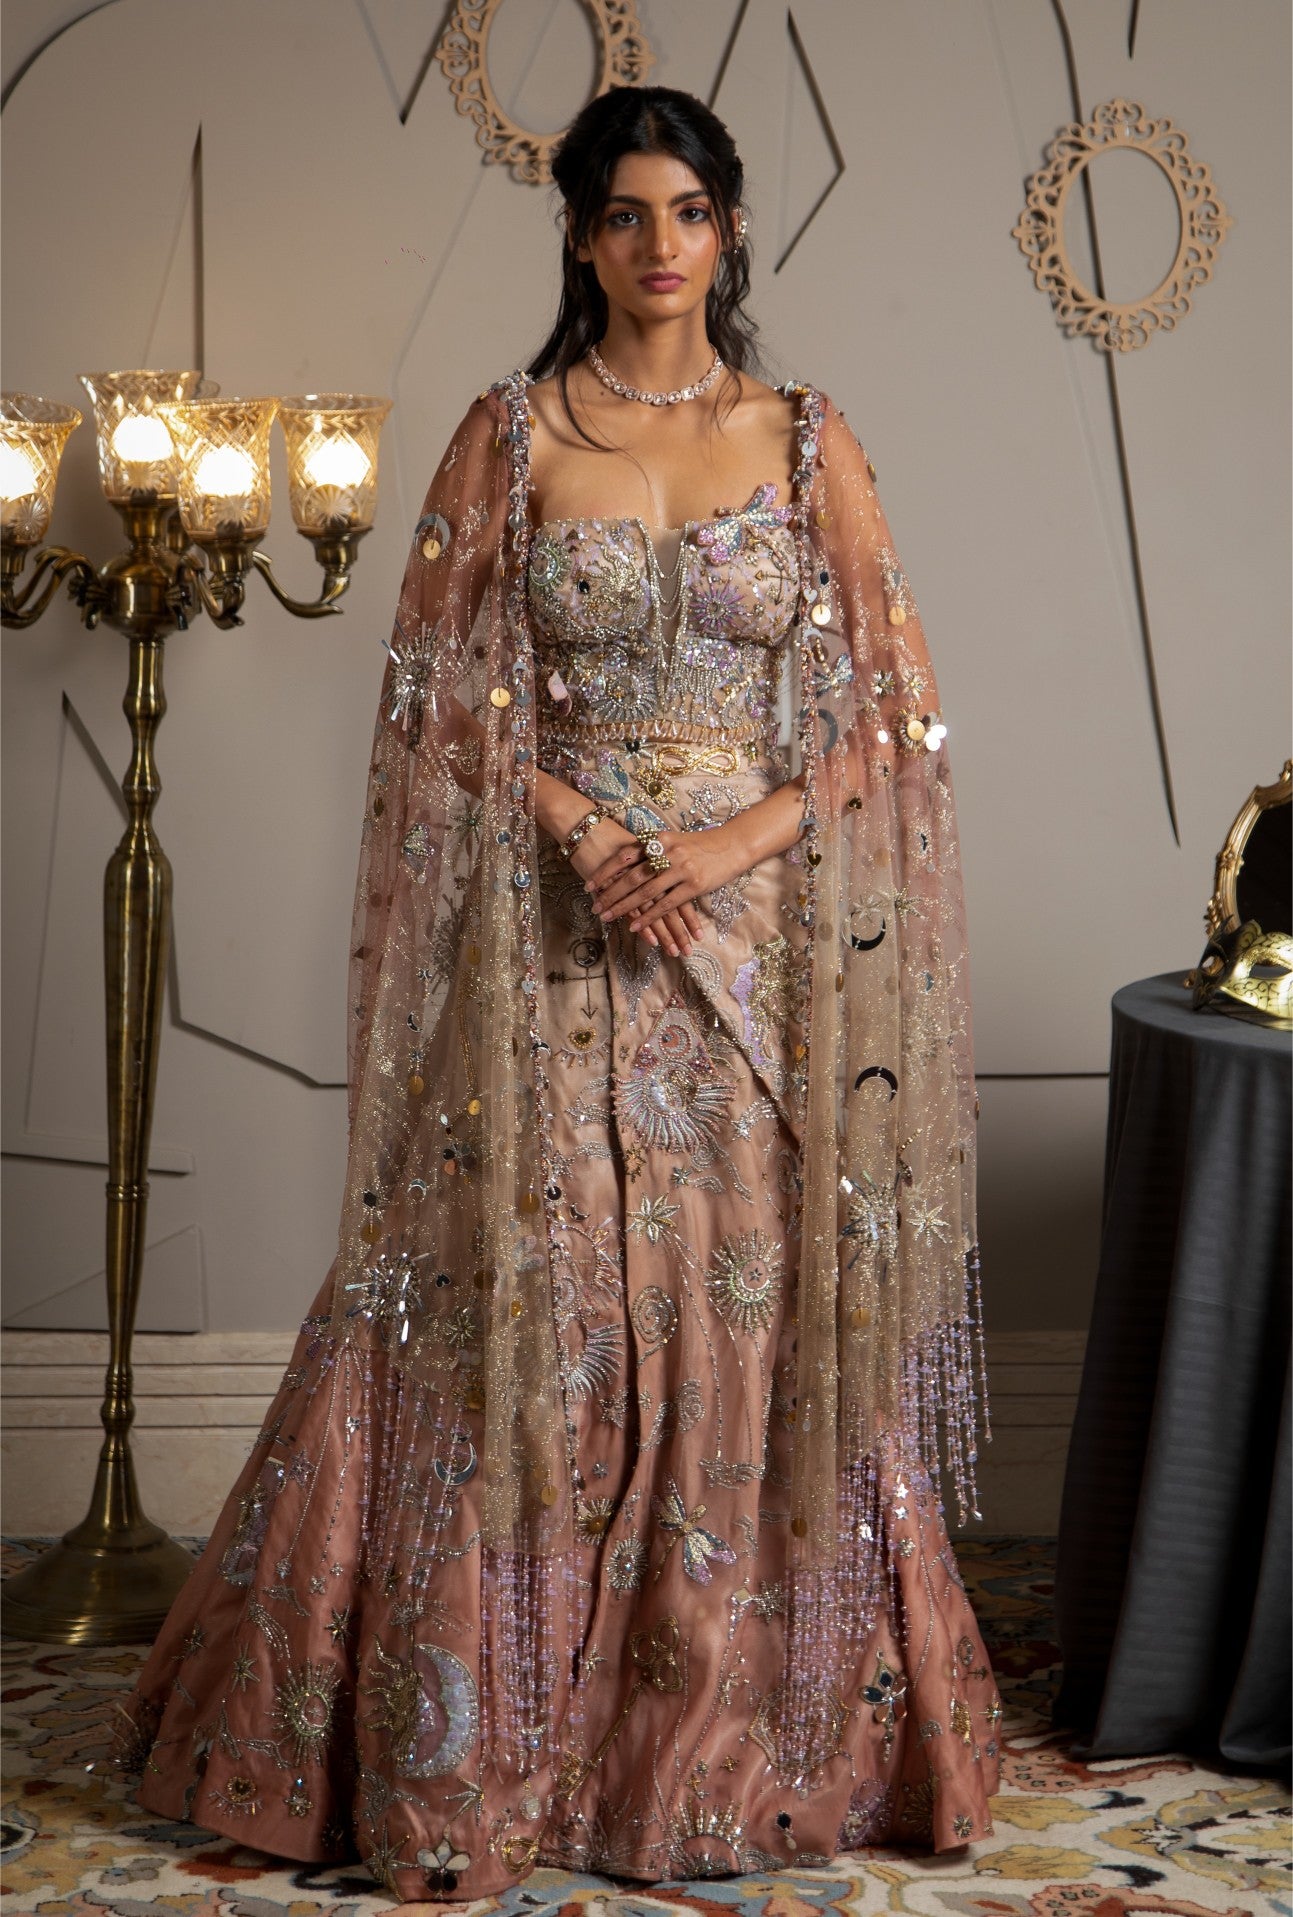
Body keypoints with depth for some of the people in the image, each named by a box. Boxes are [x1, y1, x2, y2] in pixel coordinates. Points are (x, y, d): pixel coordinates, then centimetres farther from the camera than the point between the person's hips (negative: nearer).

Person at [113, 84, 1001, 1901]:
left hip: (764, 933, 1)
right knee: (530, 1315, 1)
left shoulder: (809, 439, 5)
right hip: (560, 936, -1)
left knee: (757, 1307, 4)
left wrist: (747, 835, -12)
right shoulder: (511, 435, 3)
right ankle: (494, 1748, 15)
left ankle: (757, 1728, 19)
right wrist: (579, 827, -13)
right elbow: (442, 689, 2)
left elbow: (890, 698, 3)